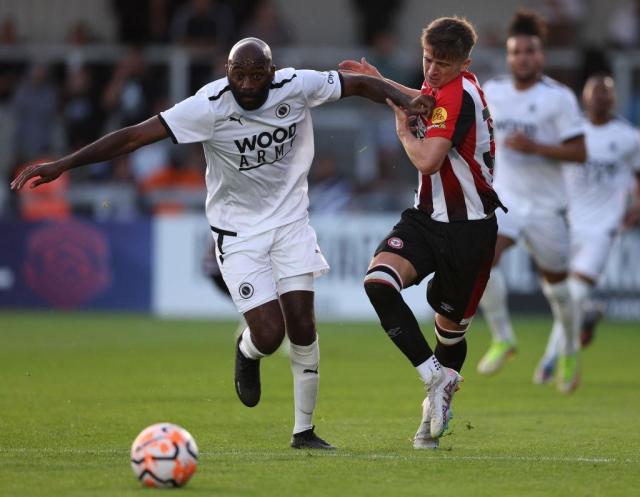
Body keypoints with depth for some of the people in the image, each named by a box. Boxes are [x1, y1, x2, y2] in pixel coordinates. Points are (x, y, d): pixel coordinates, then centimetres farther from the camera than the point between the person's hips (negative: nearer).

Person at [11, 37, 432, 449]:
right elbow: (135, 136, -25)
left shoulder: (297, 87, -14)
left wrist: (404, 101, -18)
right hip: (238, 231, -3)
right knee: (269, 333, -13)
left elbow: (361, 84, 1)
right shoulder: (210, 106, -23)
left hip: (290, 222, 3)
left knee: (303, 329, -4)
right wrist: (62, 165, -30)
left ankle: (304, 431, 12)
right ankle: (247, 354, 26)